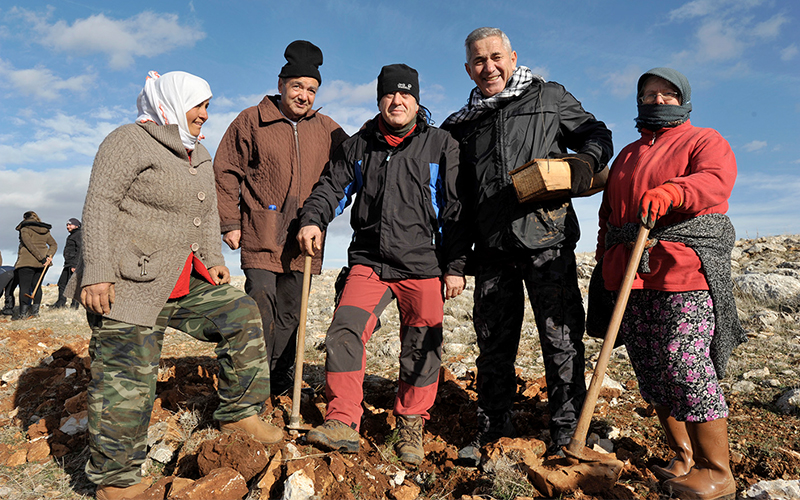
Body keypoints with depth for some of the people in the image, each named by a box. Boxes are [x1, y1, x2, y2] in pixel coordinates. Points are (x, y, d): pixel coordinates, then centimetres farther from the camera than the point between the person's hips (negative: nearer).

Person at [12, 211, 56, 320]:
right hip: (42, 263, 6)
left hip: (27, 261, -6)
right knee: (37, 285, 11)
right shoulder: (45, 230, 14)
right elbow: (54, 245, 8)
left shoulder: (25, 229, -4)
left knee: (24, 286, -3)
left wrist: (42, 258, -19)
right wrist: (49, 256, -5)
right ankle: (35, 311, 12)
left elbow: (29, 244, -16)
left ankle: (22, 313, -5)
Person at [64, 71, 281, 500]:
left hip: (187, 282, 8)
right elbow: (100, 205, -13)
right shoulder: (129, 141, -7)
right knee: (127, 376, -3)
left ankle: (238, 413, 12)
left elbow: (208, 213, 23)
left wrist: (215, 259, 13)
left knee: (241, 316, 0)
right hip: (129, 284, -8)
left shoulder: (199, 155, 18)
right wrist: (96, 272, -19)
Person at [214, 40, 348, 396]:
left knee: (290, 315, 11)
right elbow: (225, 171, 3)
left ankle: (280, 385, 26)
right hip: (260, 237, -3)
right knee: (261, 310, -8)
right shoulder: (252, 121, 3)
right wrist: (230, 222, -3)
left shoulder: (326, 129, 12)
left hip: (303, 239, 4)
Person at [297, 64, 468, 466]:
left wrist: (456, 266, -2)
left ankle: (411, 427, 25)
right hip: (369, 260, 2)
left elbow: (456, 209, 3)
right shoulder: (358, 146, 12)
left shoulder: (441, 145, 5)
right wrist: (312, 219, -6)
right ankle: (342, 425, -4)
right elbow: (332, 185, 16)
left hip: (423, 265, -1)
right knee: (345, 331, -14)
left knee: (421, 349, 5)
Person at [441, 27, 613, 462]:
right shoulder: (461, 125, 17)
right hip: (492, 248, 3)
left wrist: (585, 161, -7)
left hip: (546, 239, -2)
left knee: (561, 337, 1)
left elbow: (597, 134, 17)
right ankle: (492, 426, 25)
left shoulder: (549, 97, 11)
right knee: (493, 340, 9)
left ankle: (568, 429, 17)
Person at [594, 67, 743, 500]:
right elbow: (607, 216, 25)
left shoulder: (704, 141, 9)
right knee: (651, 372, 6)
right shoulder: (626, 156, 26)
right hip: (629, 278, 6)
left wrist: (669, 193, -34)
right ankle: (684, 458, 19)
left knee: (686, 368, -11)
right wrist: (605, 263, 15)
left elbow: (715, 181, -14)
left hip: (685, 273, -5)